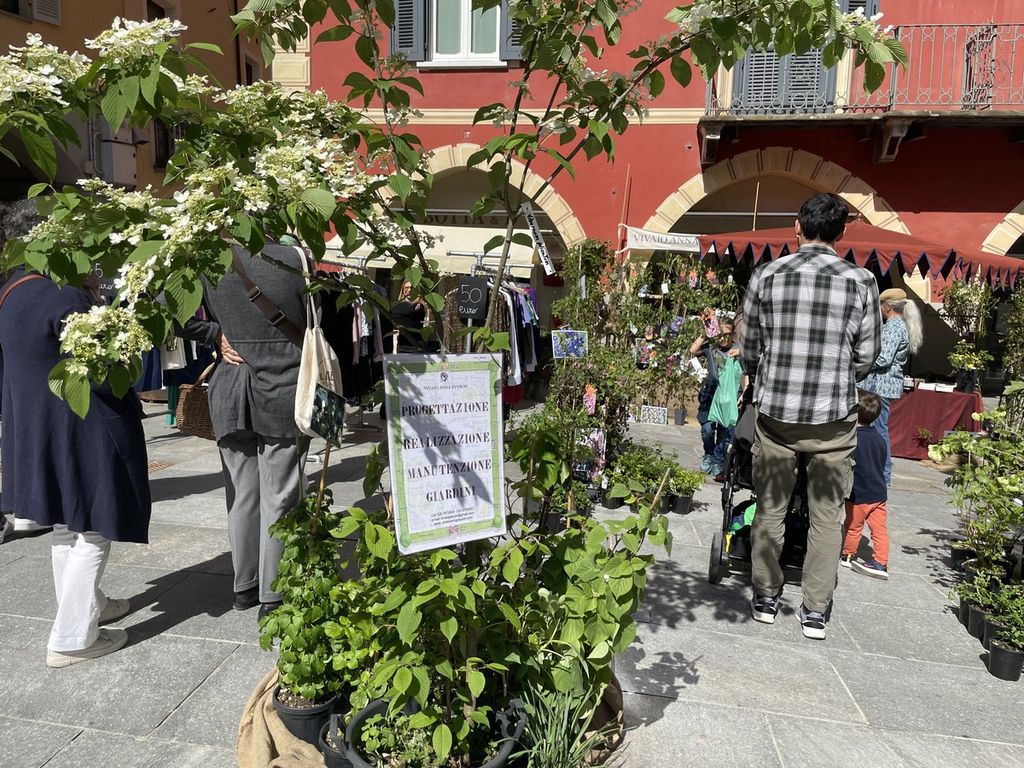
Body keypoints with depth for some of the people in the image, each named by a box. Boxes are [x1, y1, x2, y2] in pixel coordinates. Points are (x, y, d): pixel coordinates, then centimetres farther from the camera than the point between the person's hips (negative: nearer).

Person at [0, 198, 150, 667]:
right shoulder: (63, 296, -23)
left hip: (37, 430, 10)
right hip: (78, 433, -10)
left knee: (66, 526, 22)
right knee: (92, 532, 2)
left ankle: (85, 605, 39)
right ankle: (71, 639, 11)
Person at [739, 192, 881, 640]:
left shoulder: (767, 276, -3)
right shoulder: (861, 282, -4)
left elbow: (748, 348, 2)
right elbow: (866, 356, 2)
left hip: (775, 413, 1)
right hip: (833, 418, 0)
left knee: (770, 508, 14)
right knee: (827, 515, 11)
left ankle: (765, 597, 26)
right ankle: (815, 610, 20)